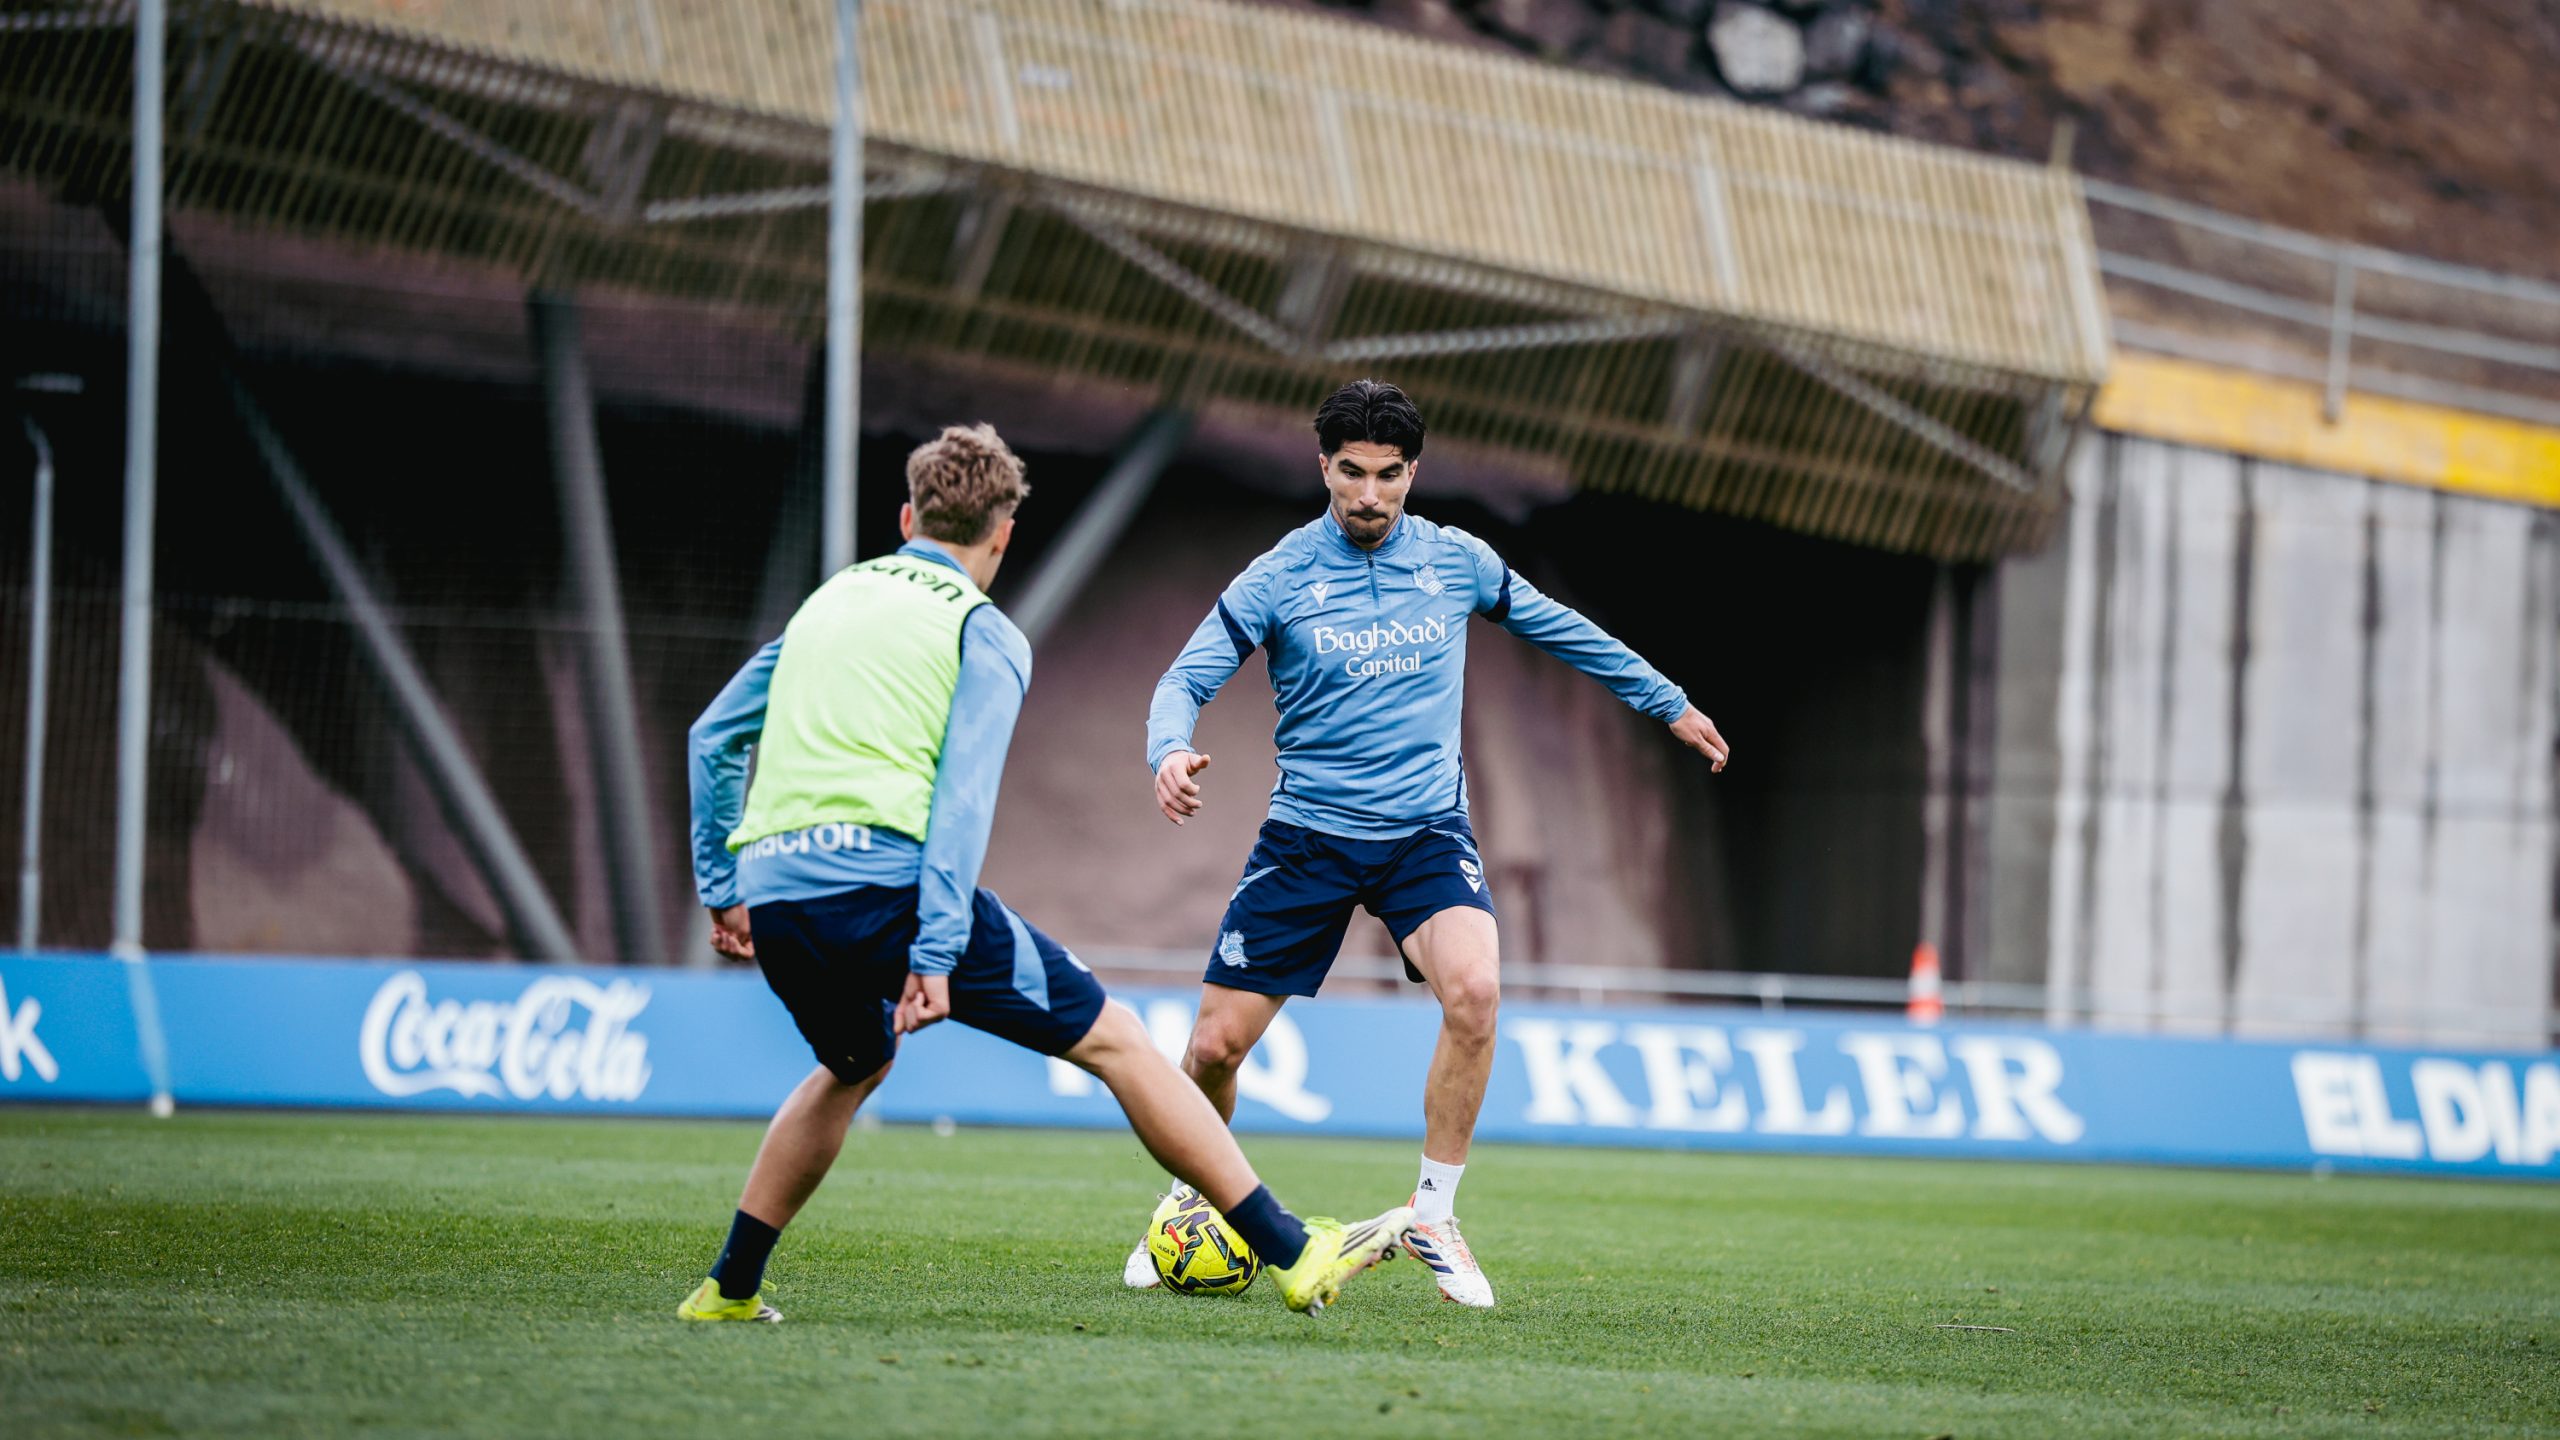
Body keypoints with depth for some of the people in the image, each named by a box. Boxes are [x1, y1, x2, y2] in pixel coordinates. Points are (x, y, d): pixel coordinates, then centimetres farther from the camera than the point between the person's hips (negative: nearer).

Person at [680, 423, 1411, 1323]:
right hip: (884, 879, -6)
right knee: (1111, 1038, 2)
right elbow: (962, 798, -8)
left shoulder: (828, 601, 24)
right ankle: (1295, 1255, -2)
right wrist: (935, 953, -14)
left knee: (854, 1067, 34)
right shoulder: (983, 633, 5)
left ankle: (729, 1289, 29)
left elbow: (711, 737, 28)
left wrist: (719, 886, 31)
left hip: (774, 897, 6)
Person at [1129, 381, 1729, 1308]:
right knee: (1217, 1043, -4)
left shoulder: (1457, 562, 3)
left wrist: (1668, 704, 27)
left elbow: (1560, 630, 20)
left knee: (1475, 990, -28)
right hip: (1309, 834, -1)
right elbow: (1187, 679, -8)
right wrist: (1170, 752, -31)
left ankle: (1433, 1216, -12)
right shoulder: (1280, 577, -4)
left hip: (1426, 829, 1)